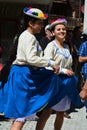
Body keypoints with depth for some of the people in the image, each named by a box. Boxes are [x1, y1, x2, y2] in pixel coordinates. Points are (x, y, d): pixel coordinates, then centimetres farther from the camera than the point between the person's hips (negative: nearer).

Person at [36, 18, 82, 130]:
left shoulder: (66, 46, 13)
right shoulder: (51, 46, -8)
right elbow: (47, 65, -15)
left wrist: (71, 73, 13)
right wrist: (64, 71, -17)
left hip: (66, 82, 7)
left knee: (61, 112, 11)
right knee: (47, 112, -7)